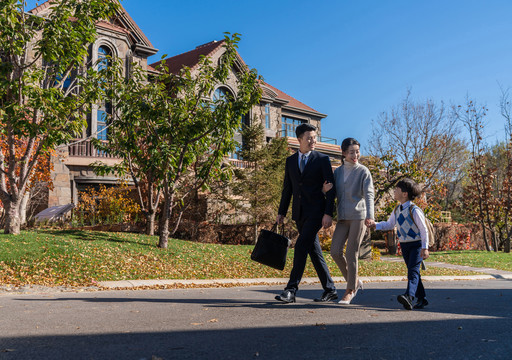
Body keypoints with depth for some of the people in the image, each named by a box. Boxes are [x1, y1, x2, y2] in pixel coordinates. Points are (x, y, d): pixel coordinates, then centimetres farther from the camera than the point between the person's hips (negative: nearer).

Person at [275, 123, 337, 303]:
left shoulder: (322, 159, 0)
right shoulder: (290, 161, 12)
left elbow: (330, 188, -4)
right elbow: (287, 188, 16)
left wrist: (328, 213, -13)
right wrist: (281, 212, 12)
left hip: (316, 211, -5)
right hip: (299, 212, 5)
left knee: (301, 246, -16)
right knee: (314, 250, 9)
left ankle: (291, 289, -14)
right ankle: (330, 289, 20)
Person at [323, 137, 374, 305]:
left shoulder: (363, 171, -1)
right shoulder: (338, 171, 13)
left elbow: (369, 194, -12)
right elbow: (334, 194, 18)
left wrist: (370, 215, -28)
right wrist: (326, 189, -6)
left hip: (359, 215, -4)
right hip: (343, 217, 5)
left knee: (352, 253, -5)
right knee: (335, 251, -5)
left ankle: (350, 291, 8)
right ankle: (355, 281, 15)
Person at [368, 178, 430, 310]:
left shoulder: (414, 210, -16)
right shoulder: (396, 210, 8)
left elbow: (423, 229, -14)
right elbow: (389, 225, 20)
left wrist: (425, 248, -16)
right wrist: (375, 225, 4)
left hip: (417, 244, -8)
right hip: (404, 245, 8)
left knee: (413, 270, -19)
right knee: (412, 271, 11)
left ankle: (409, 296, -35)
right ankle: (422, 299, 20)